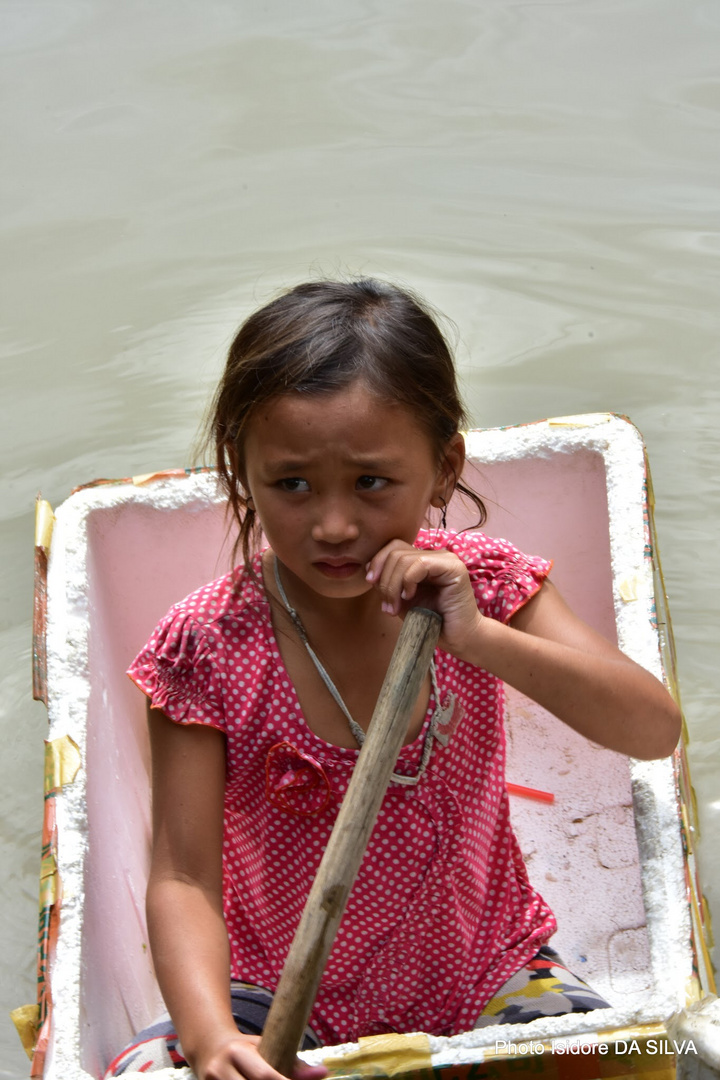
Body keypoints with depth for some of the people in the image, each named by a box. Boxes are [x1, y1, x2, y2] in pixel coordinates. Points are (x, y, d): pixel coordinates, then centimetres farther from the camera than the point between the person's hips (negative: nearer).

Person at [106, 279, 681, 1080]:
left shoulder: (478, 585, -10)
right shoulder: (209, 646, -16)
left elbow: (655, 731, -17)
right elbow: (184, 877, -16)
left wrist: (481, 638, -31)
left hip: (481, 975, 2)